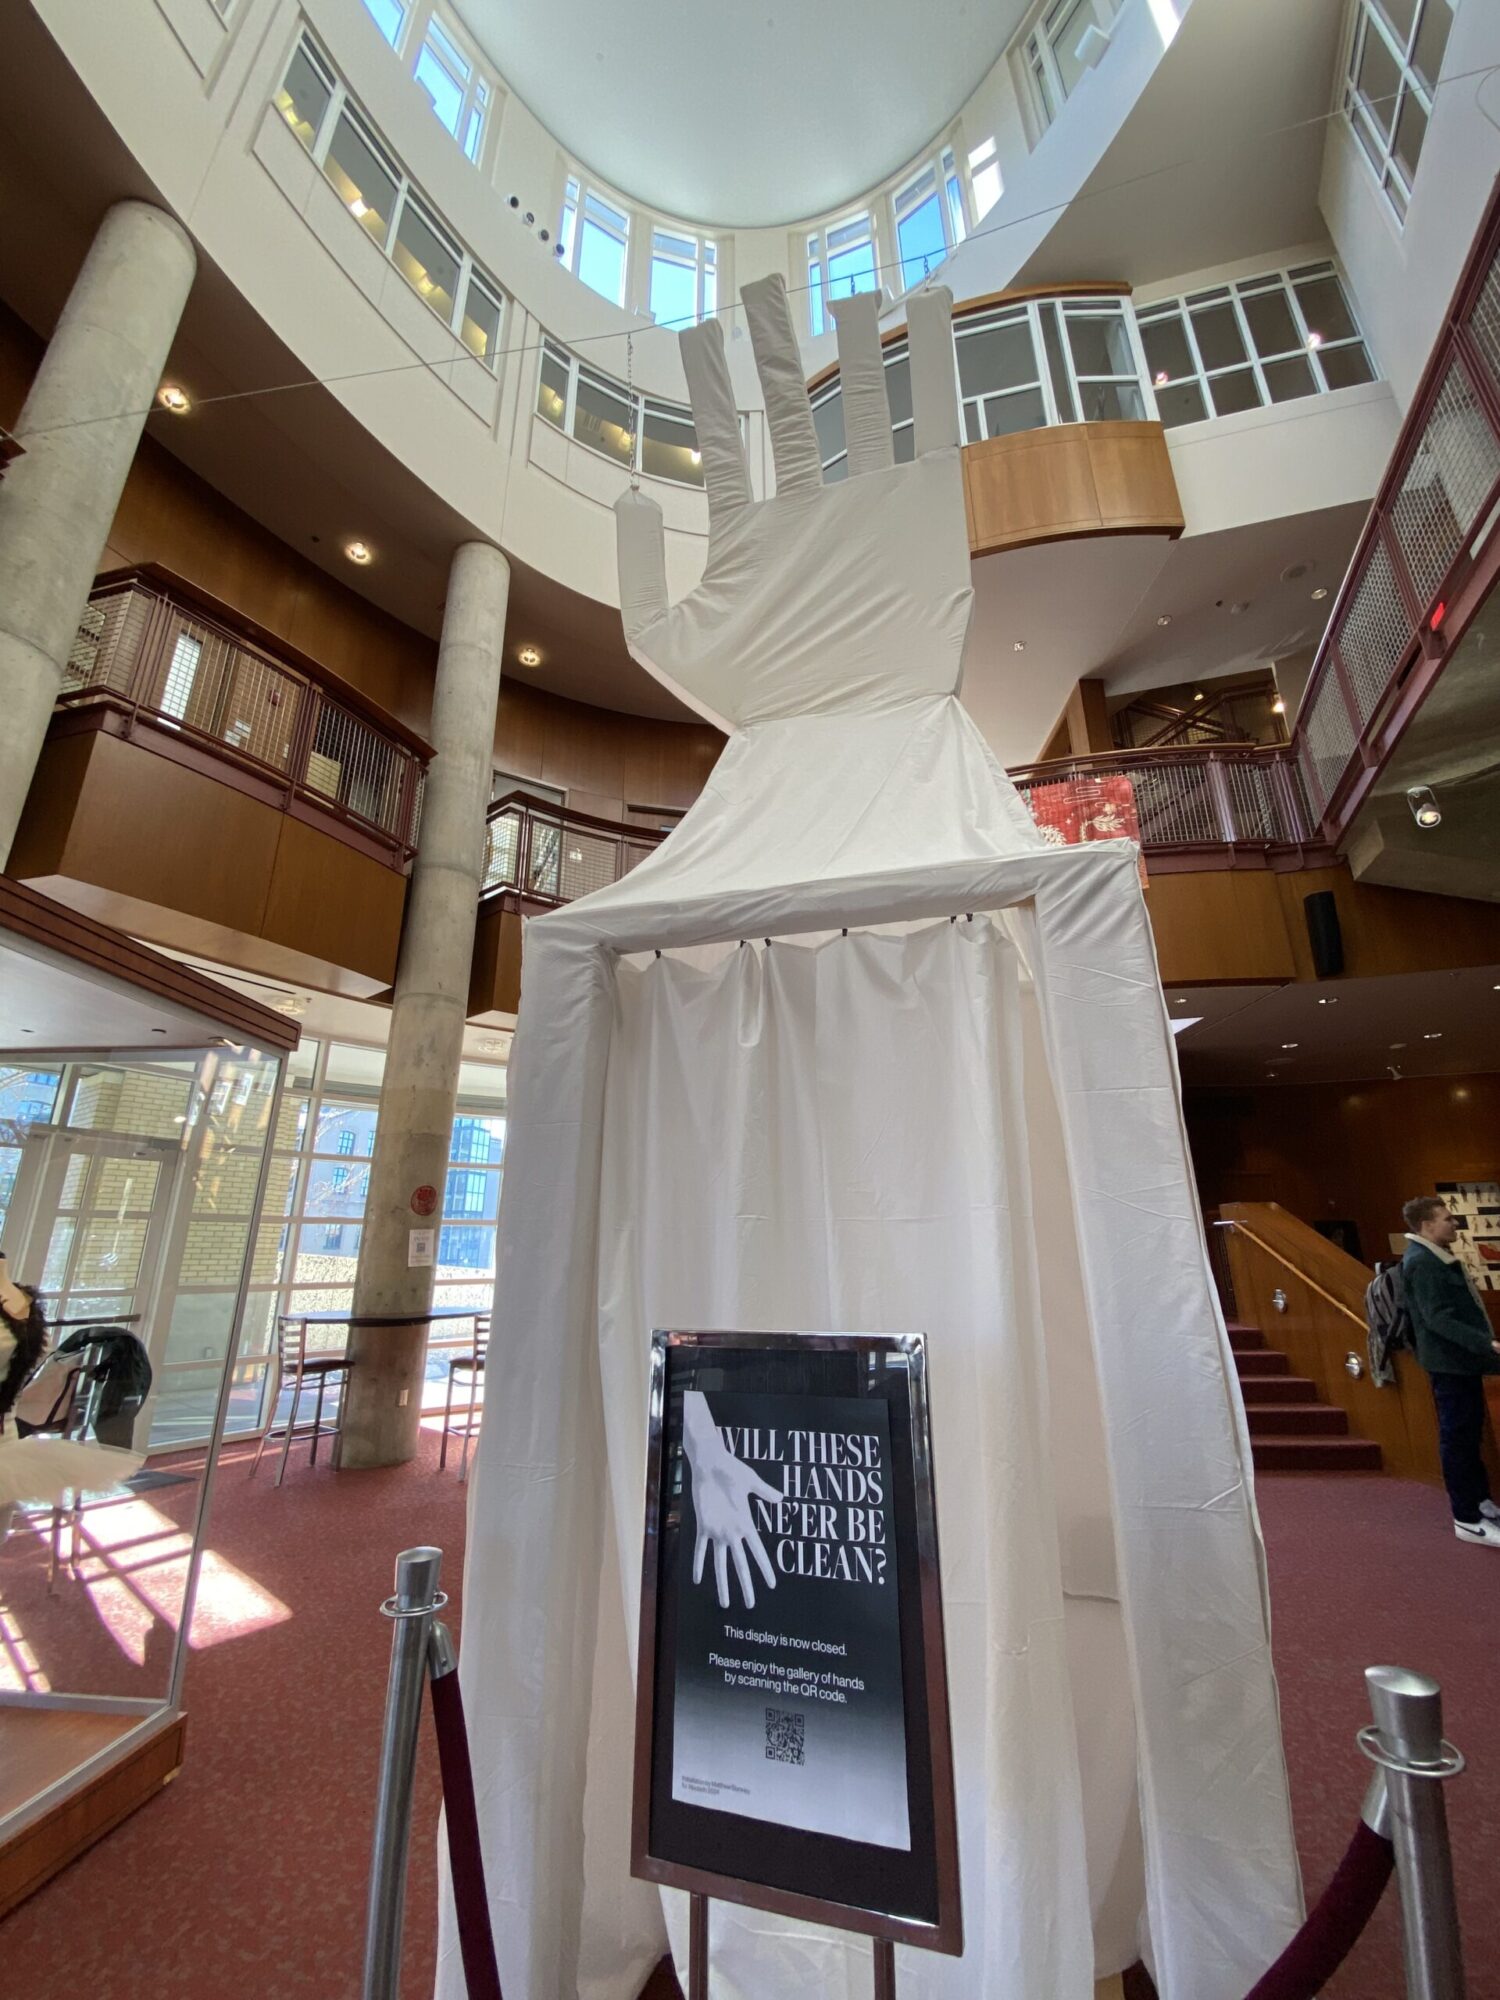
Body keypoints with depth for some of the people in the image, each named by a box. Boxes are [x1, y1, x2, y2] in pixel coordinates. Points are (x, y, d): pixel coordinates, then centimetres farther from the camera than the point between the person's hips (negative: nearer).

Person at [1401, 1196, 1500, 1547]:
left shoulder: (1437, 1256, 11)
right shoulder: (1422, 1262, -21)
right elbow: (1439, 1319, -26)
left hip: (1461, 1358, 10)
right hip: (1449, 1361, -10)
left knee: (1469, 1434, 21)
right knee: (1457, 1437, 0)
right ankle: (1467, 1519, 10)